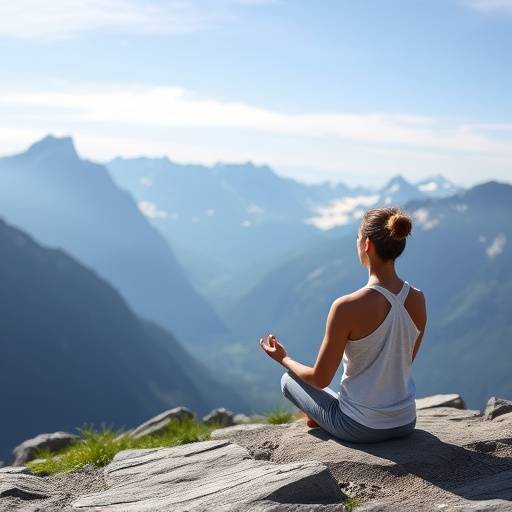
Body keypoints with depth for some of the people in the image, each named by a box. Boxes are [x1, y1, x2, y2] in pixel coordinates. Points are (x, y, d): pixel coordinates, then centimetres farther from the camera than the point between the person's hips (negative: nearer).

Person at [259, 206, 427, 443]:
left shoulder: (347, 307, -25)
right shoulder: (418, 299, -8)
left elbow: (320, 379, -15)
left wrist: (283, 359, 4)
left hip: (361, 428, -5)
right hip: (406, 423, 5)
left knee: (289, 379, 21)